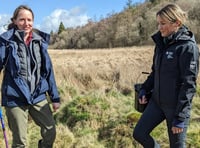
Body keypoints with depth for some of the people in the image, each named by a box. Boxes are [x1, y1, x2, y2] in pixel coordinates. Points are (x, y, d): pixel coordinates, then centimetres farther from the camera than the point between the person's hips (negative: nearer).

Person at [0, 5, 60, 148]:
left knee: (51, 130, 8)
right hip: (15, 98, -3)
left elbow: (48, 70, 8)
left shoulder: (40, 40, 5)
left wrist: (55, 97, 9)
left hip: (38, 96, 4)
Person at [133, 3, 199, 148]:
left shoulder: (188, 47, -16)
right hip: (157, 102, 7)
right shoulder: (161, 43, 6)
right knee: (139, 133, 8)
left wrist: (180, 116, -20)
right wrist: (145, 88, 6)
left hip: (176, 106, -7)